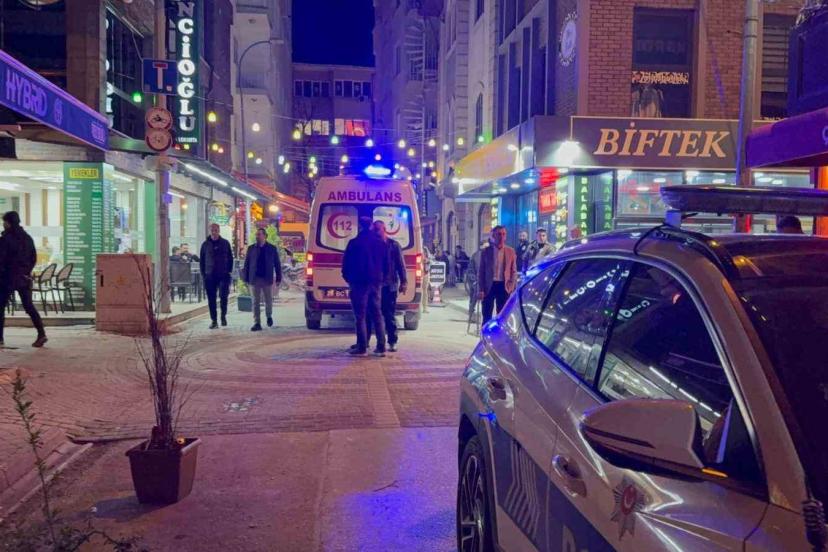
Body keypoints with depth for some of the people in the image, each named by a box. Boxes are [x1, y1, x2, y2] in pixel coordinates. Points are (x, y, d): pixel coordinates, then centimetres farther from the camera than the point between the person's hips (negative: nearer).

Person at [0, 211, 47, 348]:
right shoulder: (27, 238, 8)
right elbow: (34, 258, 11)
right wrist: (27, 271, 15)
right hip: (24, 278, 6)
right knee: (29, 306, 8)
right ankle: (41, 333, -3)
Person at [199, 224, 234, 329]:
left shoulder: (225, 243, 5)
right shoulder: (205, 244, 7)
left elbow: (230, 258, 9)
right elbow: (202, 261, 10)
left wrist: (229, 271, 1)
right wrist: (203, 274, 3)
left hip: (223, 275, -1)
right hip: (210, 276, 1)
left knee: (223, 296, -10)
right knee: (211, 299, 2)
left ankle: (223, 315, 14)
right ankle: (214, 321, 10)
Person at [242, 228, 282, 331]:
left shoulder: (272, 248, 2)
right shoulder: (251, 248, 5)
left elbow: (277, 264, 3)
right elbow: (246, 264, 5)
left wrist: (278, 278, -2)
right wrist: (246, 278, 0)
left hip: (267, 279, -1)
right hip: (255, 279, 1)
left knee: (268, 300, 9)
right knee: (256, 302, 1)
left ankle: (269, 316, 36)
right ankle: (257, 323, 4)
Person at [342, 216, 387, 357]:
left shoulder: (354, 243, -8)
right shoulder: (381, 243, 8)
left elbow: (346, 264, -4)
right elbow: (386, 265, 12)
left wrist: (348, 279, 11)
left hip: (359, 283, -5)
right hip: (376, 282, 5)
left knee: (360, 316, -1)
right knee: (377, 315, 10)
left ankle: (362, 348, -2)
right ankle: (381, 347, 8)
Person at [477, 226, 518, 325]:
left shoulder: (511, 251, 5)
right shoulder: (486, 251, 2)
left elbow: (514, 271, 7)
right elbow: (481, 272, 2)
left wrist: (512, 286, -4)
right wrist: (480, 289, -4)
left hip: (503, 286, 1)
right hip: (489, 286, -1)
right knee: (487, 315, 4)